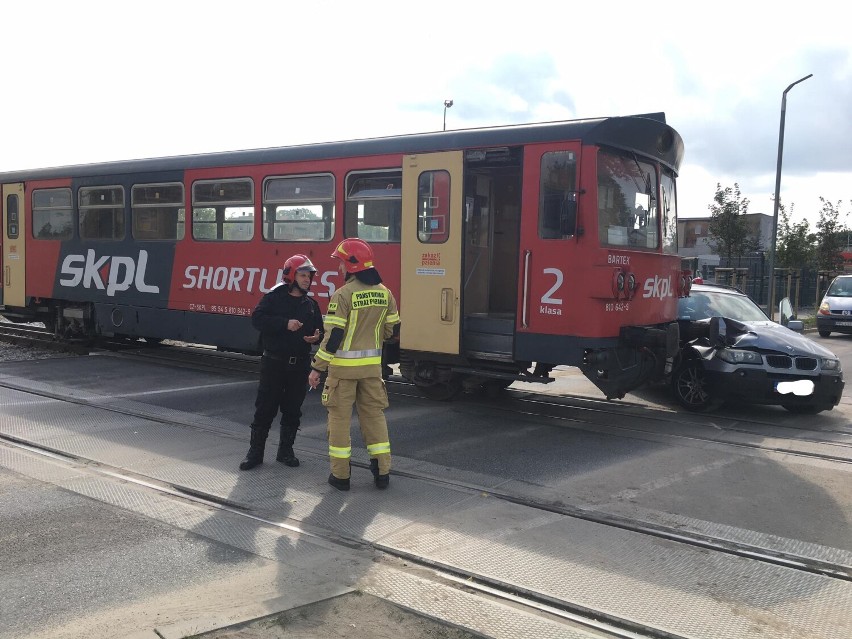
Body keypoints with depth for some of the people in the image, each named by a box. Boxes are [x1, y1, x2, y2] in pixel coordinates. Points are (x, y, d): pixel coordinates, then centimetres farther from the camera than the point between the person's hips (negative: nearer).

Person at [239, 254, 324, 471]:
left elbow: (319, 330, 18)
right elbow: (257, 319, -15)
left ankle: (286, 450, 23)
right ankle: (255, 451, 11)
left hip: (299, 365, 4)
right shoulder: (273, 298, -3)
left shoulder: (311, 304, 11)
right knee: (265, 408, 1)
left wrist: (317, 336, -7)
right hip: (274, 363, -4)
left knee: (293, 410, 10)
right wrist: (285, 323, -24)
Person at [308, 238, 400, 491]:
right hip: (372, 365, 5)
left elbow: (333, 336, -17)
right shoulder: (384, 293, 3)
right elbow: (392, 330, 9)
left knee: (339, 417, 6)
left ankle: (340, 475, 12)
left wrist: (317, 368, -10)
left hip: (343, 366, -5)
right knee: (374, 414, 14)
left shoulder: (343, 295, -15)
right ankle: (382, 471, 16)